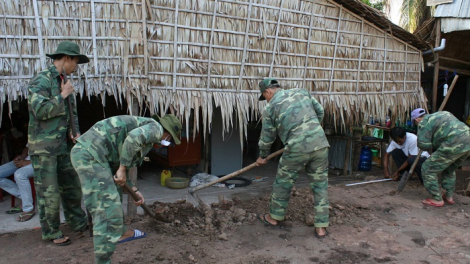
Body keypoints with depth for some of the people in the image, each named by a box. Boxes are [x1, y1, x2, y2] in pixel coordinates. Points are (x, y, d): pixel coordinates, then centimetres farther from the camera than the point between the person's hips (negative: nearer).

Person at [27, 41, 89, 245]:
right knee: (48, 191, -1)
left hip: (64, 145, 8)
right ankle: (51, 232, 13)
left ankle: (78, 223, 28)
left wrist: (75, 131, 4)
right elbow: (40, 110, -23)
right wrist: (62, 96, -14)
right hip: (44, 146, -8)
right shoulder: (41, 80, -11)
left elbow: (72, 113, 20)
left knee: (72, 186, 14)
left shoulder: (64, 82, 13)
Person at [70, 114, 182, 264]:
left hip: (83, 151, 11)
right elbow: (133, 137, -27)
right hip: (90, 155, -11)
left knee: (114, 195, 28)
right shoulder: (155, 127, -2)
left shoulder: (143, 127, 25)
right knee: (108, 211, -9)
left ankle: (120, 233, 48)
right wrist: (123, 168, -16)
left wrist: (133, 189, 29)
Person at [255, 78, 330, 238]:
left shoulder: (270, 107, 4)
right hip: (320, 144, 4)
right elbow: (320, 111, 19)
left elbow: (267, 137, 10)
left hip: (297, 149, -4)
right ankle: (321, 227, 15)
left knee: (283, 183, 15)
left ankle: (274, 217, 32)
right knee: (320, 185, 11)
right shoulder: (301, 92, 15)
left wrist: (262, 157, 25)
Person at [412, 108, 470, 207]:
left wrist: (432, 147, 15)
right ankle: (449, 196, 34)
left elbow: (424, 145, -8)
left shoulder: (424, 122, 0)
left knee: (428, 169, 4)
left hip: (453, 145, -9)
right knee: (449, 169, 30)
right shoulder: (443, 113, 26)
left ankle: (437, 199, 10)